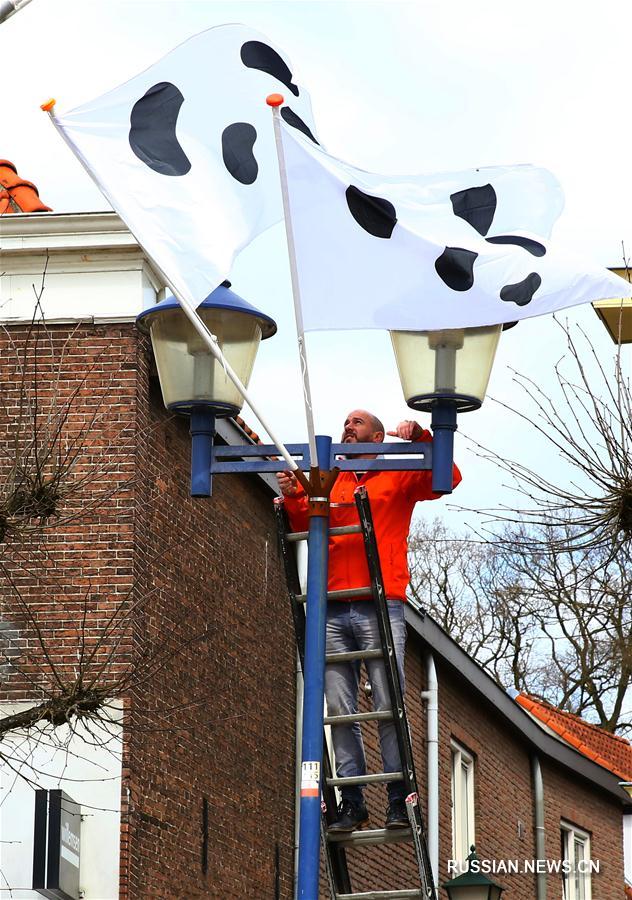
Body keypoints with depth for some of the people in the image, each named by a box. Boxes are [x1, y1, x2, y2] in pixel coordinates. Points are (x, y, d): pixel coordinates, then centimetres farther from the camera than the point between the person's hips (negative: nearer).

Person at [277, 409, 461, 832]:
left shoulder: (398, 479, 13)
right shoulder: (329, 484, 23)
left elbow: (447, 477, 1)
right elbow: (308, 527, 14)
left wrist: (421, 437, -9)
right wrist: (295, 498, -4)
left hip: (381, 608, -4)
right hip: (334, 611, 4)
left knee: (388, 707, -8)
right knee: (340, 711, 0)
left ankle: (399, 799, -6)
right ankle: (352, 803, 2)